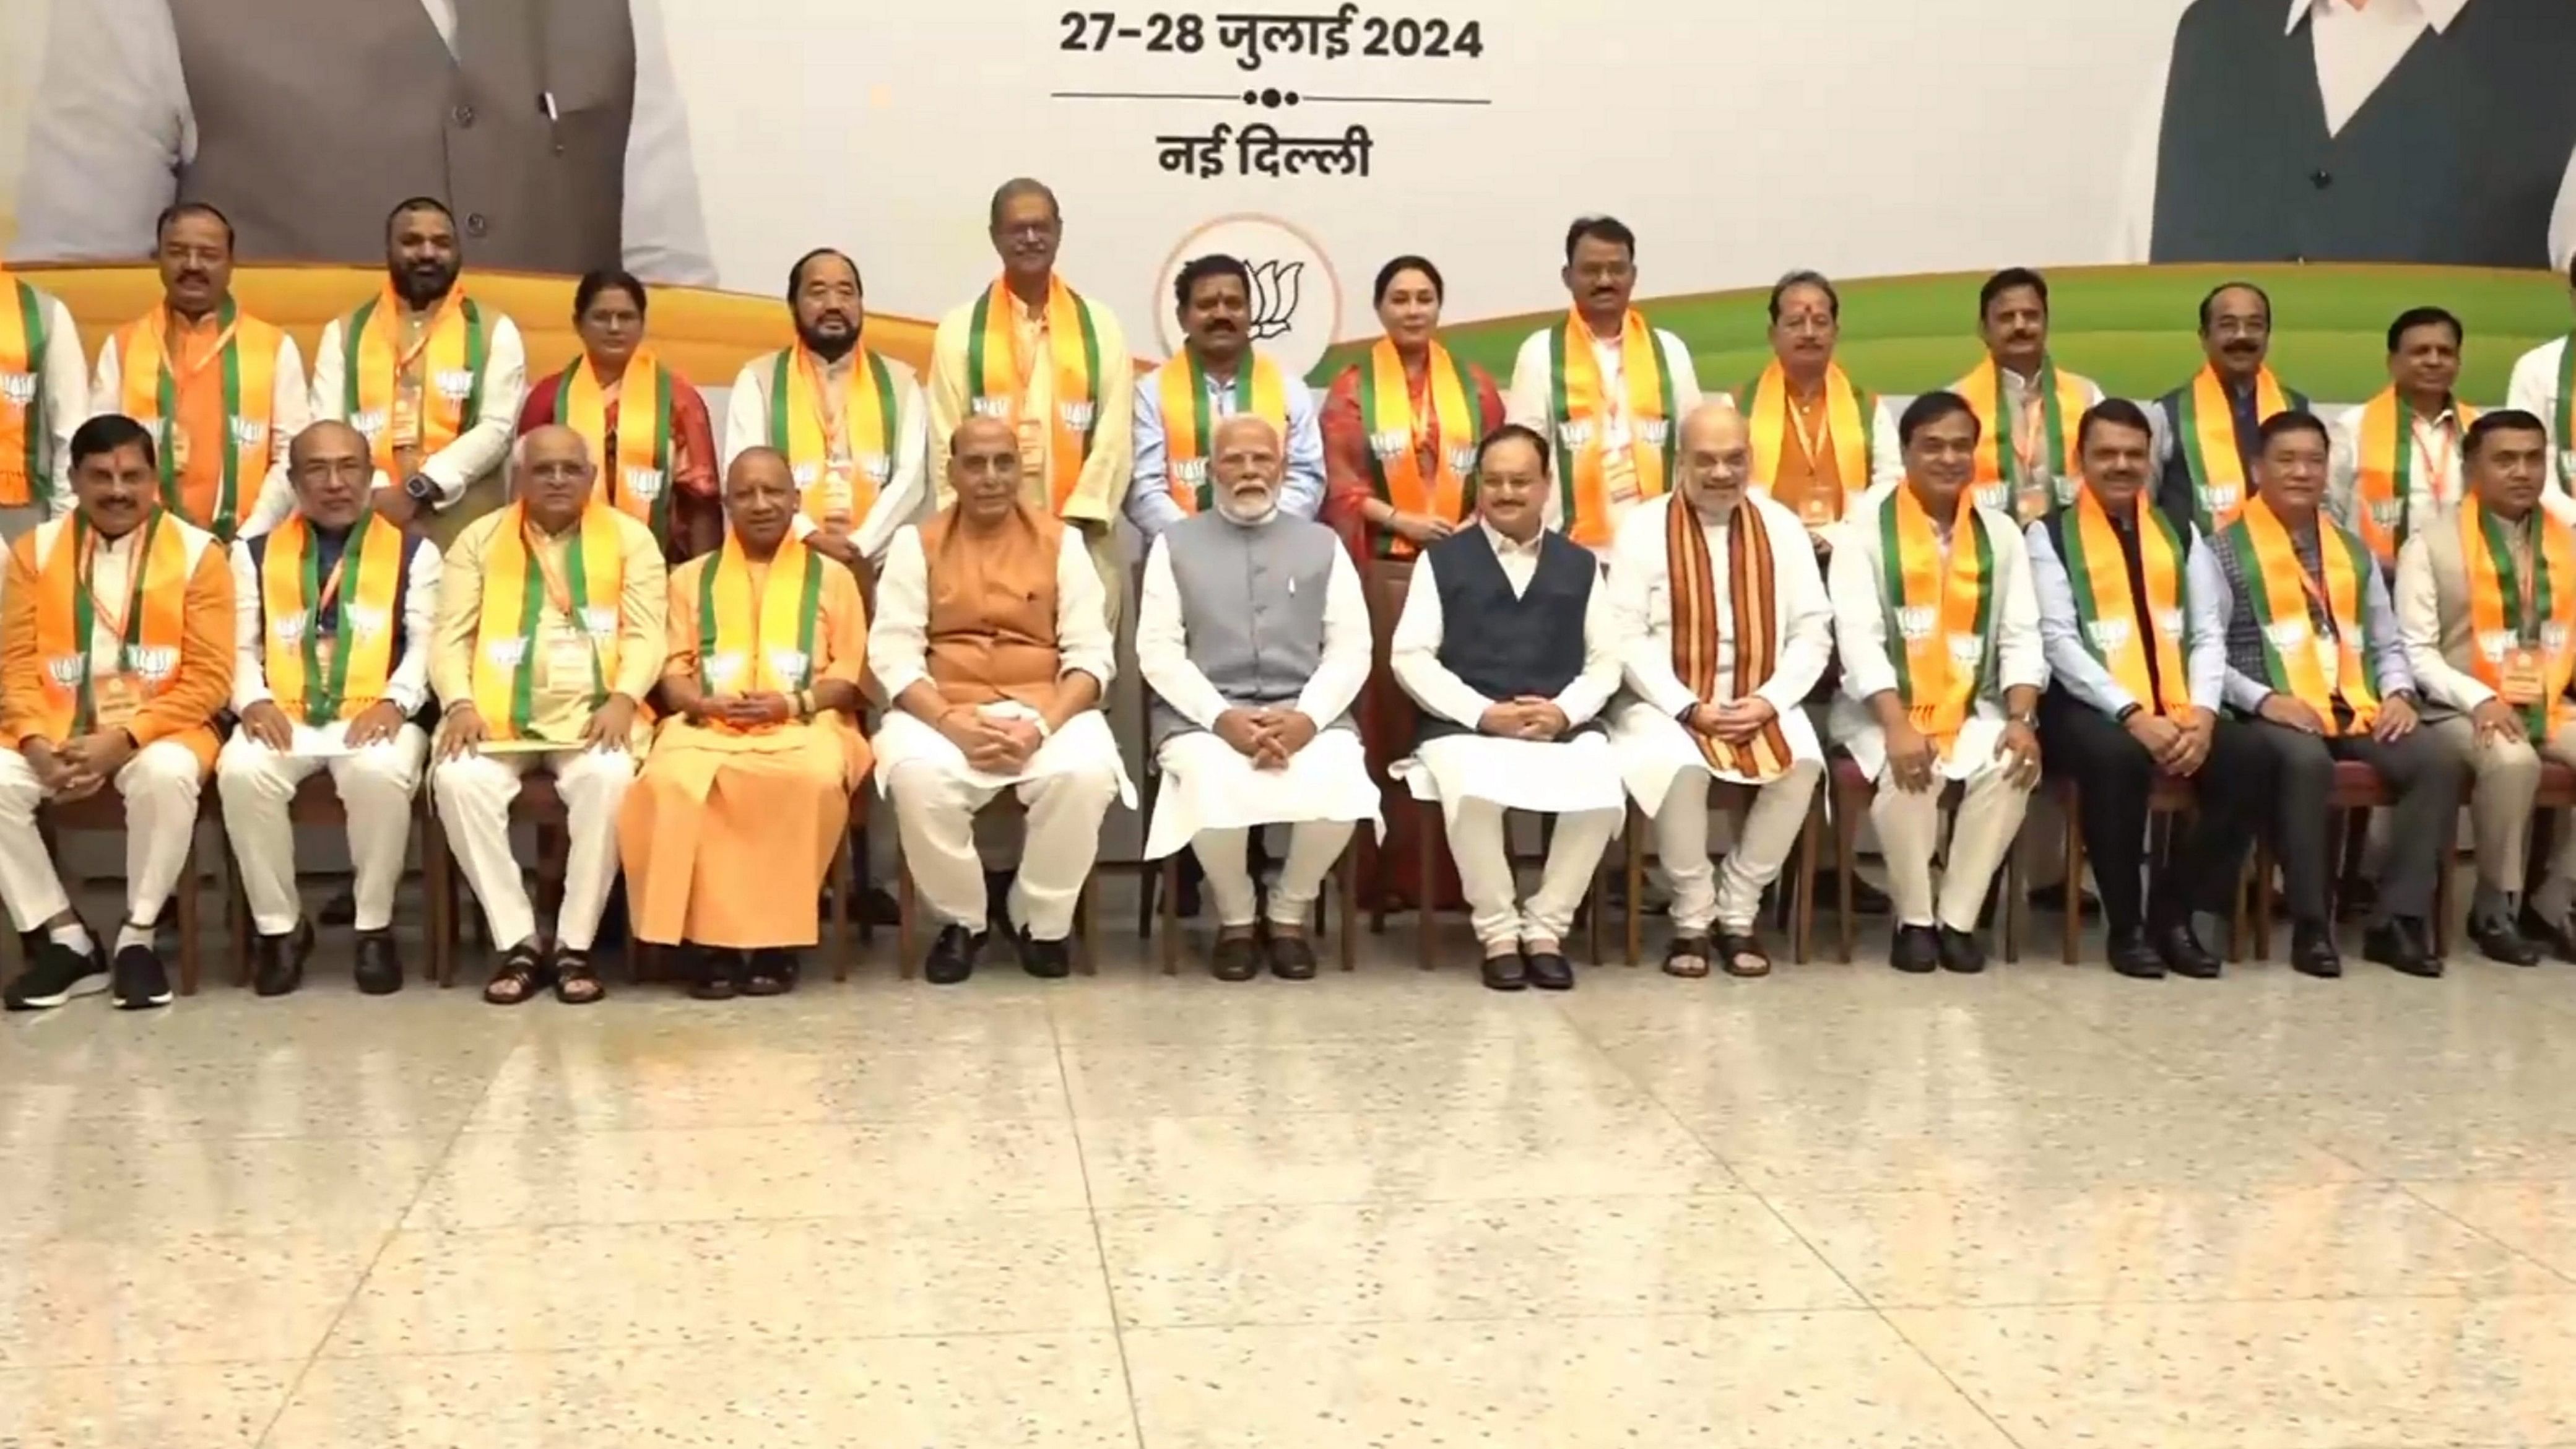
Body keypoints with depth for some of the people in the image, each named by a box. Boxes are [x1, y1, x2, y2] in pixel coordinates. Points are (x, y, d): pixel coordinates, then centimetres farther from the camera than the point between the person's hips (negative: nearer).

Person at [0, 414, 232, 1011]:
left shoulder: (197, 552, -1)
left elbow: (209, 677, -7)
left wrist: (124, 739, -19)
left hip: (158, 729, -3)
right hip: (56, 730, 3)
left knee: (166, 776, -36)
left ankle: (138, 937, -14)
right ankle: (67, 939, -8)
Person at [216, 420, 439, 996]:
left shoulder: (413, 552, 15)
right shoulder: (255, 553, 21)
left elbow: (426, 644, 3)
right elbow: (239, 646, 12)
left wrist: (395, 701, -16)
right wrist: (254, 700, -10)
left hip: (374, 718, -2)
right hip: (283, 718, 2)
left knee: (381, 773, -37)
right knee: (242, 771, -33)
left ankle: (375, 927, -16)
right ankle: (279, 926, -12)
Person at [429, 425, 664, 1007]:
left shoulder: (630, 537, 11)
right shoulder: (479, 539, 14)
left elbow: (646, 634, 2)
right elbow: (451, 637, 8)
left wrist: (623, 699, -16)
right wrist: (460, 703, -11)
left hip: (592, 713, -1)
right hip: (496, 713, 1)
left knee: (608, 778, -33)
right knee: (459, 780, -30)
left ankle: (576, 944, -19)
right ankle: (517, 941, -18)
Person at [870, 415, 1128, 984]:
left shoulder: (1062, 541, 7)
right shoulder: (915, 543, 6)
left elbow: (1091, 654, 1)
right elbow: (893, 653, -3)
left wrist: (1041, 726, -17)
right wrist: (952, 724, -20)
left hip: (1046, 709, 0)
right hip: (942, 712, 0)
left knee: (1087, 772, -32)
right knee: (917, 774, -34)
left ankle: (1042, 922, -6)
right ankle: (959, 921, -7)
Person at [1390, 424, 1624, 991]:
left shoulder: (1579, 565, 19)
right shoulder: (1442, 559, 11)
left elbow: (1605, 660, 12)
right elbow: (1411, 657, 2)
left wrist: (1565, 710, -10)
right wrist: (1483, 713, -12)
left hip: (1564, 726, 2)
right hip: (1464, 725, -2)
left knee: (1602, 792, -30)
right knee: (1473, 792, -36)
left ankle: (1545, 926, -9)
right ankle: (1497, 930, -14)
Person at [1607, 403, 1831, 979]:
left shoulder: (1782, 528, 8)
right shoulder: (1644, 529, -1)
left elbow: (1813, 632, 5)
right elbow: (1627, 638, -7)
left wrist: (1770, 700, -11)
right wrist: (1690, 707, -16)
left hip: (1761, 705, 3)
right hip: (1668, 704, -2)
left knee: (1802, 762, -28)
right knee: (1679, 765, -34)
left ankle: (1739, 911, -9)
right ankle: (1693, 916, -11)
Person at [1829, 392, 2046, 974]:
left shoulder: (2001, 533, 9)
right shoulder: (1867, 526, -3)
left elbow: (2021, 636, 3)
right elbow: (1858, 636, -13)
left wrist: (2021, 719, -14)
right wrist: (1898, 726, -25)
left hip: (1973, 710, 3)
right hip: (1882, 711, -3)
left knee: (2013, 766, -27)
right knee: (1905, 771, -33)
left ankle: (1957, 918, -12)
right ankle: (1914, 919, -11)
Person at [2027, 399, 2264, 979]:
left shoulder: (2181, 534, 19)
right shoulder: (2050, 534, 5)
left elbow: (2209, 634, 9)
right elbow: (2059, 641, -7)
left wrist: (2202, 713, -11)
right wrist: (2132, 714, -19)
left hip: (2178, 708, 4)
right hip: (2092, 705, -4)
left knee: (2245, 760, -25)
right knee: (2118, 757, -37)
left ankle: (2174, 913, -6)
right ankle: (2126, 925, -17)